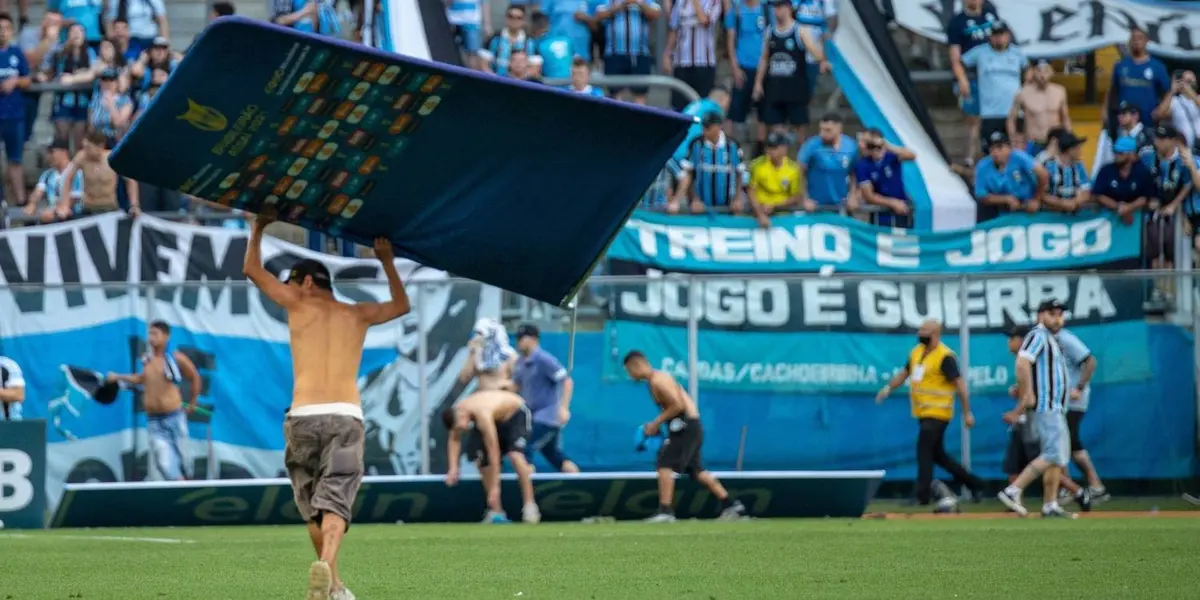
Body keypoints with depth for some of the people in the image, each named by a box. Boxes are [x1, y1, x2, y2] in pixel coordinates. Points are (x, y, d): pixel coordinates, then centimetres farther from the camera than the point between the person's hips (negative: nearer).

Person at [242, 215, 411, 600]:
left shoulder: (299, 304, 11)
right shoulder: (358, 315, 18)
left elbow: (252, 269, 25)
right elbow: (402, 306, 39)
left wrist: (258, 229, 38)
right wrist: (387, 261, 46)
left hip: (304, 416, -1)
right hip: (347, 416, 1)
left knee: (312, 505, 14)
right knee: (335, 501, -11)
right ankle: (325, 565, -38)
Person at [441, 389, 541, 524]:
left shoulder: (482, 416, -40)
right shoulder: (456, 412, -19)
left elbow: (493, 451, -38)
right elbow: (454, 439, -1)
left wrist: (495, 487, -36)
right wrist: (453, 468, -14)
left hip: (516, 413, -8)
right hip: (497, 420, 8)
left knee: (515, 455, -30)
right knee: (482, 460, -2)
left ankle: (530, 505, -26)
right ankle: (496, 511, 4)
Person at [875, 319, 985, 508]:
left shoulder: (945, 357, -15)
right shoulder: (916, 352, 11)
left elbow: (960, 384, -15)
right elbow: (905, 372, 23)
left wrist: (967, 413, -16)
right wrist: (888, 388, 8)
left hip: (937, 413, -9)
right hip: (922, 413, 9)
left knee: (924, 451, -12)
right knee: (937, 454, 16)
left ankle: (923, 496, -7)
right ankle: (972, 483, 27)